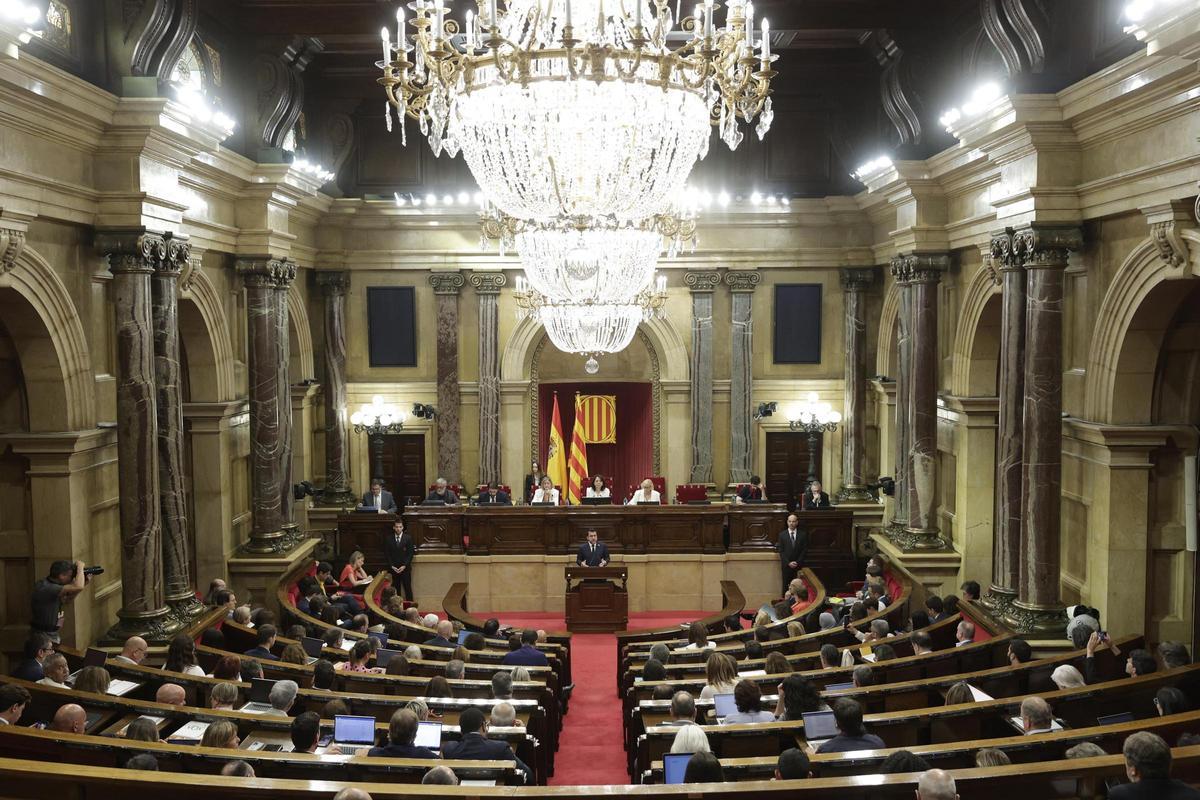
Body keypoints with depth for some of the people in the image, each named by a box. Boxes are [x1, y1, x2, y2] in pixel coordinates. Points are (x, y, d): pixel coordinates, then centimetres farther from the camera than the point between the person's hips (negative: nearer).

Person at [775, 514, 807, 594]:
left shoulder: (803, 534, 4)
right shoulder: (782, 535, 4)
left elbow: (805, 549, 2)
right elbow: (781, 551, 1)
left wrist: (797, 562, -7)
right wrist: (788, 563, -9)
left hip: (799, 565, 0)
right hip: (786, 566, 0)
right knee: (786, 586, 0)